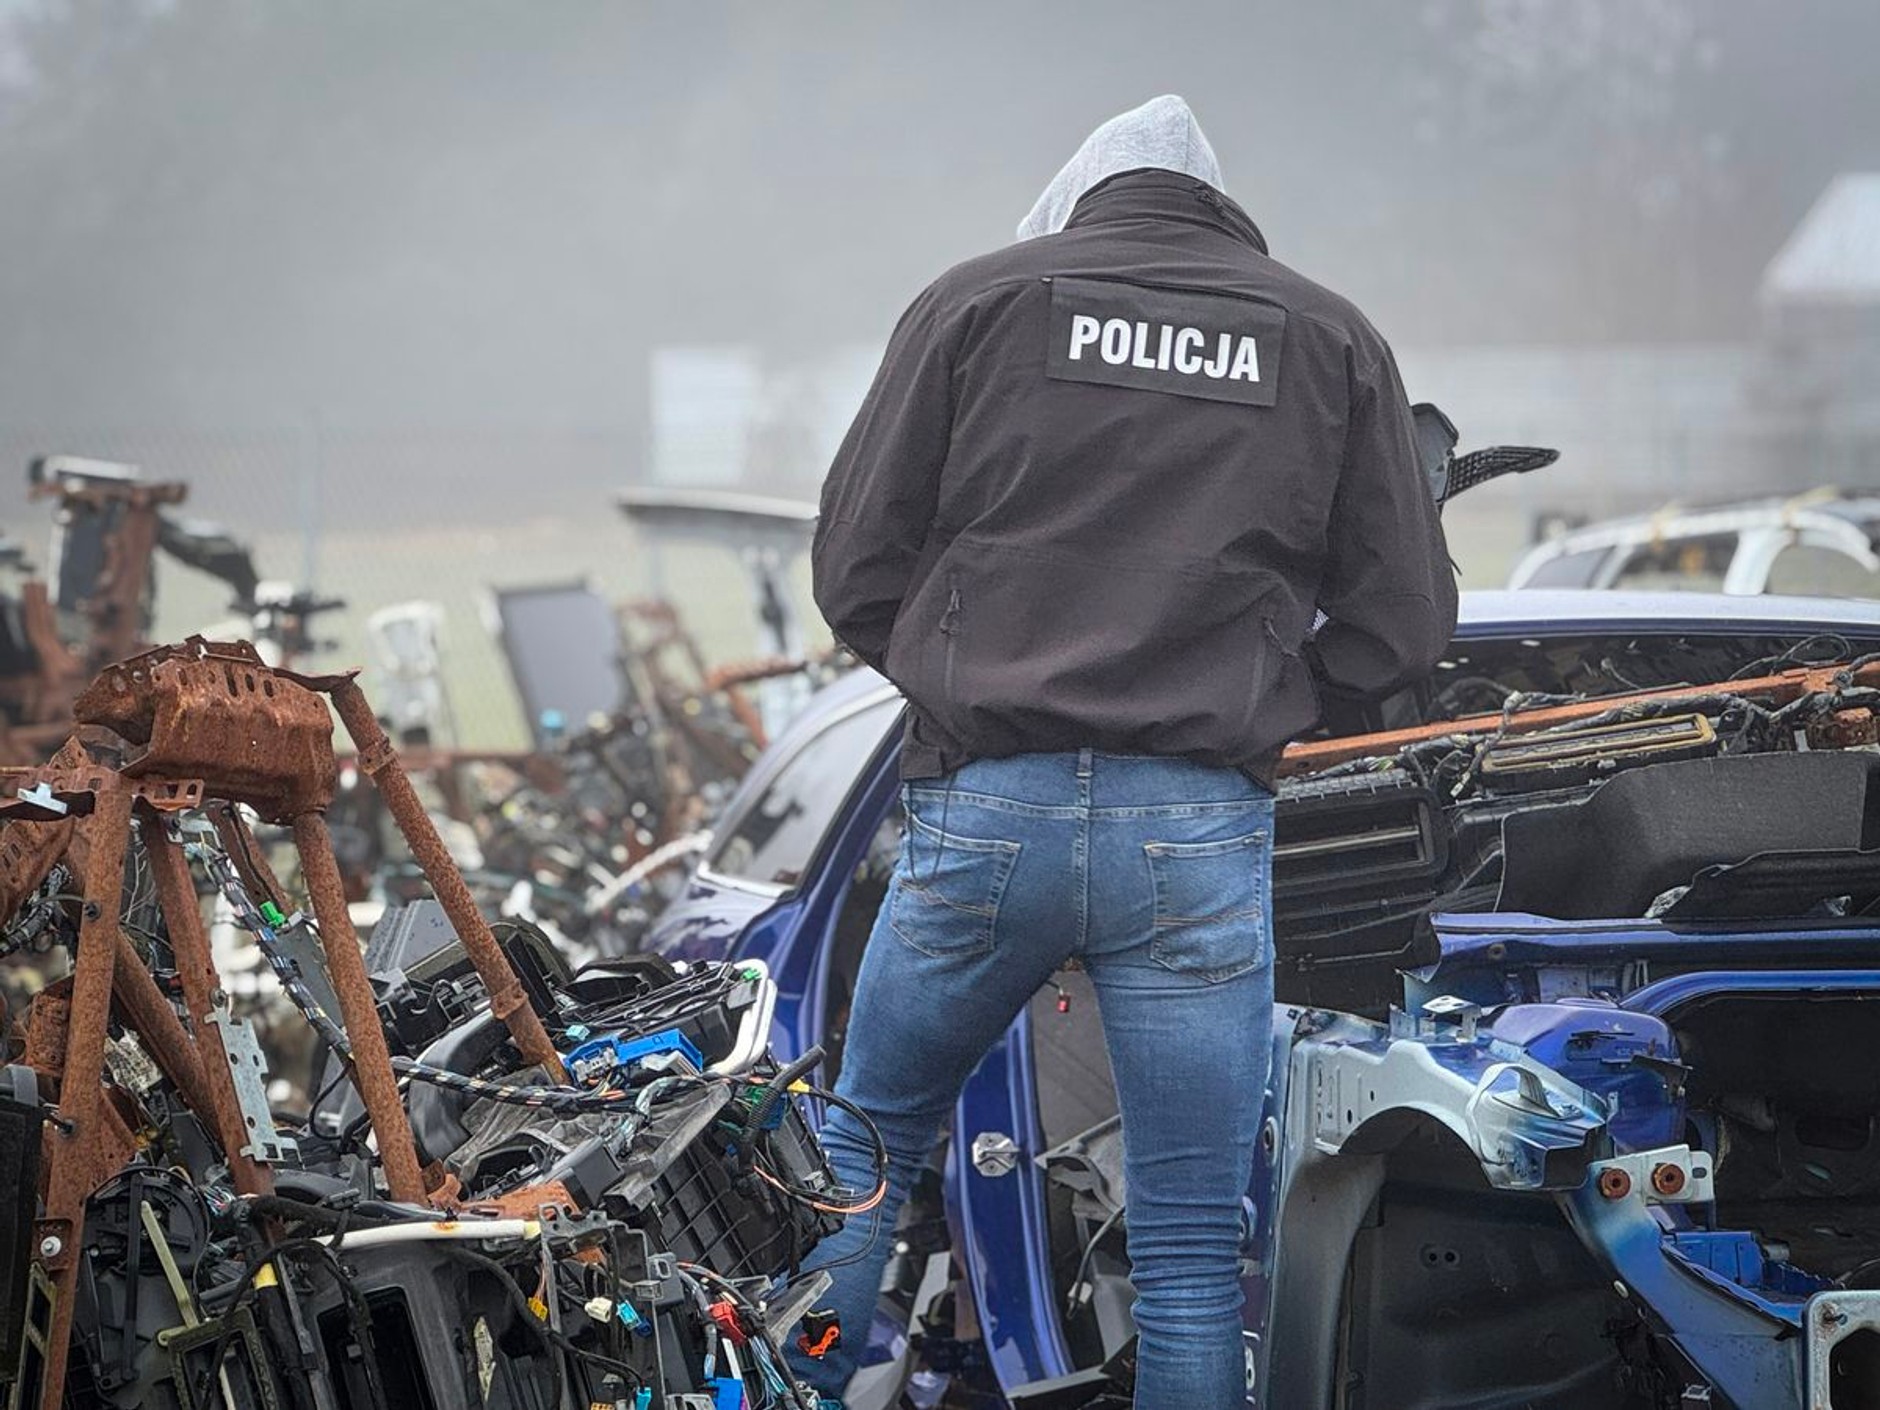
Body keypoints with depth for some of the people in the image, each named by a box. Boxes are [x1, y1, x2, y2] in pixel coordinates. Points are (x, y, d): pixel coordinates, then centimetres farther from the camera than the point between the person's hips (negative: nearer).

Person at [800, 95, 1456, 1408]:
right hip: (1204, 830, 0)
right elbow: (1404, 624, 8)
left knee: (866, 1149, 21)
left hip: (986, 808, 0)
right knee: (1194, 1251, 4)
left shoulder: (978, 300, 9)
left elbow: (857, 572, 6)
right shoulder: (1333, 339, 11)